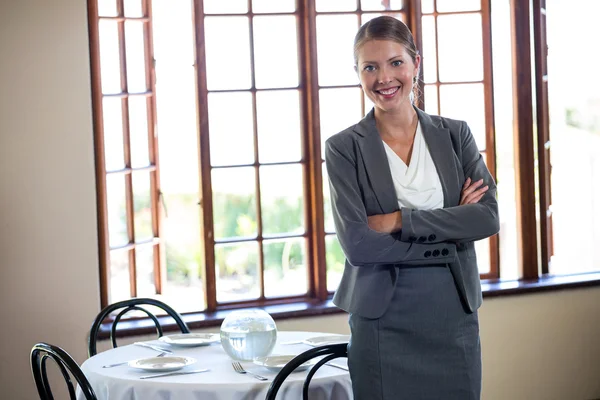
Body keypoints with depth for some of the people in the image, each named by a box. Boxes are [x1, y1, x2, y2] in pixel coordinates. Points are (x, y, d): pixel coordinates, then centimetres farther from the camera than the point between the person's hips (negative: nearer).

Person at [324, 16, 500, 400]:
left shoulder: (455, 134, 5)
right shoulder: (344, 148, -3)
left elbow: (488, 217, -7)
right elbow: (357, 243, -13)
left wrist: (398, 221, -15)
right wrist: (450, 230, -11)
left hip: (454, 313, 2)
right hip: (384, 321, -2)